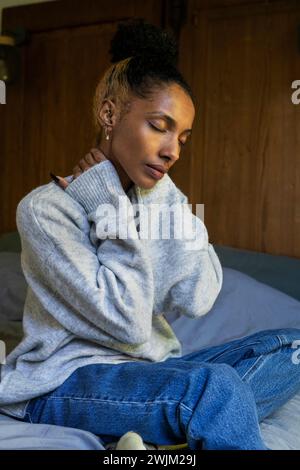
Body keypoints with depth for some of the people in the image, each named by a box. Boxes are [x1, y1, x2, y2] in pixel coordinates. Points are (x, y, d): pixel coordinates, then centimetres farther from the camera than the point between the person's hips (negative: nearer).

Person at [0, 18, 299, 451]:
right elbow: (127, 323, -19)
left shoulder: (163, 196, 5)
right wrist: (113, 210, -17)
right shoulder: (46, 208, -14)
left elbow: (195, 300, -8)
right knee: (215, 384, -35)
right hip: (63, 380, -8)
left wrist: (169, 207, -10)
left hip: (148, 366, 8)